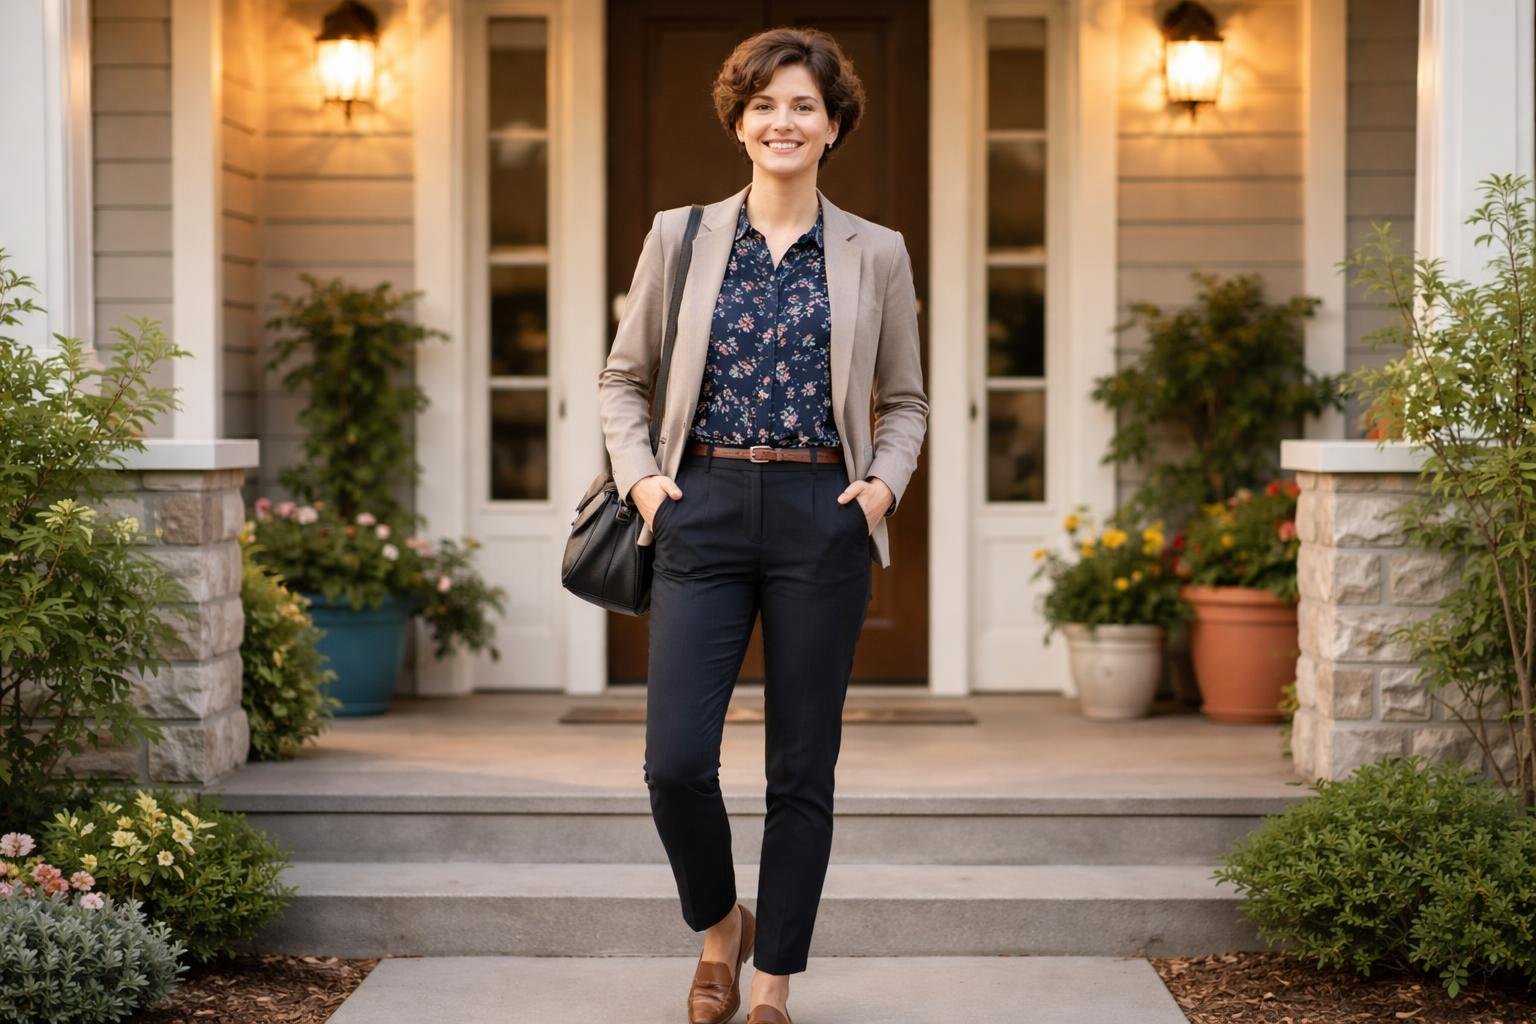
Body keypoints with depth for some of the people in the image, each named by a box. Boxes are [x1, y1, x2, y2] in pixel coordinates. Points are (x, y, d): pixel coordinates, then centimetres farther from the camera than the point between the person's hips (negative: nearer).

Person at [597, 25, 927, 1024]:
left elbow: (905, 401, 14)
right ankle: (719, 928, 23)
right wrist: (641, 474, -1)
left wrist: (883, 484, -3)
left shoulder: (876, 255, 6)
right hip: (704, 512, 0)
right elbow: (624, 377, 13)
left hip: (822, 521, 0)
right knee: (675, 761, -6)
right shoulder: (681, 236, 6)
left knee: (803, 771, 4)